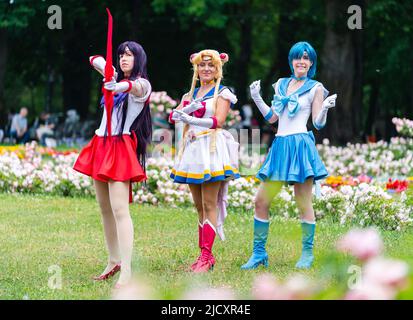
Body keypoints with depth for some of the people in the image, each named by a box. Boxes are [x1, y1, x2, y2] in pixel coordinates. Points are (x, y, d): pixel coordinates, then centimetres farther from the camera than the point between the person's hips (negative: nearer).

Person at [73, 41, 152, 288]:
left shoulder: (142, 84, -6)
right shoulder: (116, 79, 17)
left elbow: (134, 86, -30)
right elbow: (95, 59, 22)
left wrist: (119, 87, -55)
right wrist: (107, 70, -3)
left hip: (121, 148, -8)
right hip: (102, 145, 9)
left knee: (119, 209, -18)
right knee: (105, 209, 11)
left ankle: (126, 271, -24)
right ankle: (114, 261, 20)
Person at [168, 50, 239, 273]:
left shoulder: (222, 93, 3)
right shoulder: (190, 94, 19)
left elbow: (218, 121, -12)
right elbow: (173, 116, 6)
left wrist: (190, 119, -22)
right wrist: (186, 109, -14)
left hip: (212, 149, -6)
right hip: (192, 149, 6)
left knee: (209, 205, -9)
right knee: (199, 207, 7)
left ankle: (206, 255, -12)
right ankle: (204, 253, 11)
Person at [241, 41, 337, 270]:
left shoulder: (315, 88, 2)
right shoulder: (281, 85, 17)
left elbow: (318, 124, -1)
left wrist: (325, 108, -19)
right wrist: (256, 97, 12)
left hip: (300, 145, -6)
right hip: (280, 146, 6)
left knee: (304, 203, -2)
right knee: (260, 201, 2)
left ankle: (307, 254, 8)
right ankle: (258, 253, 9)